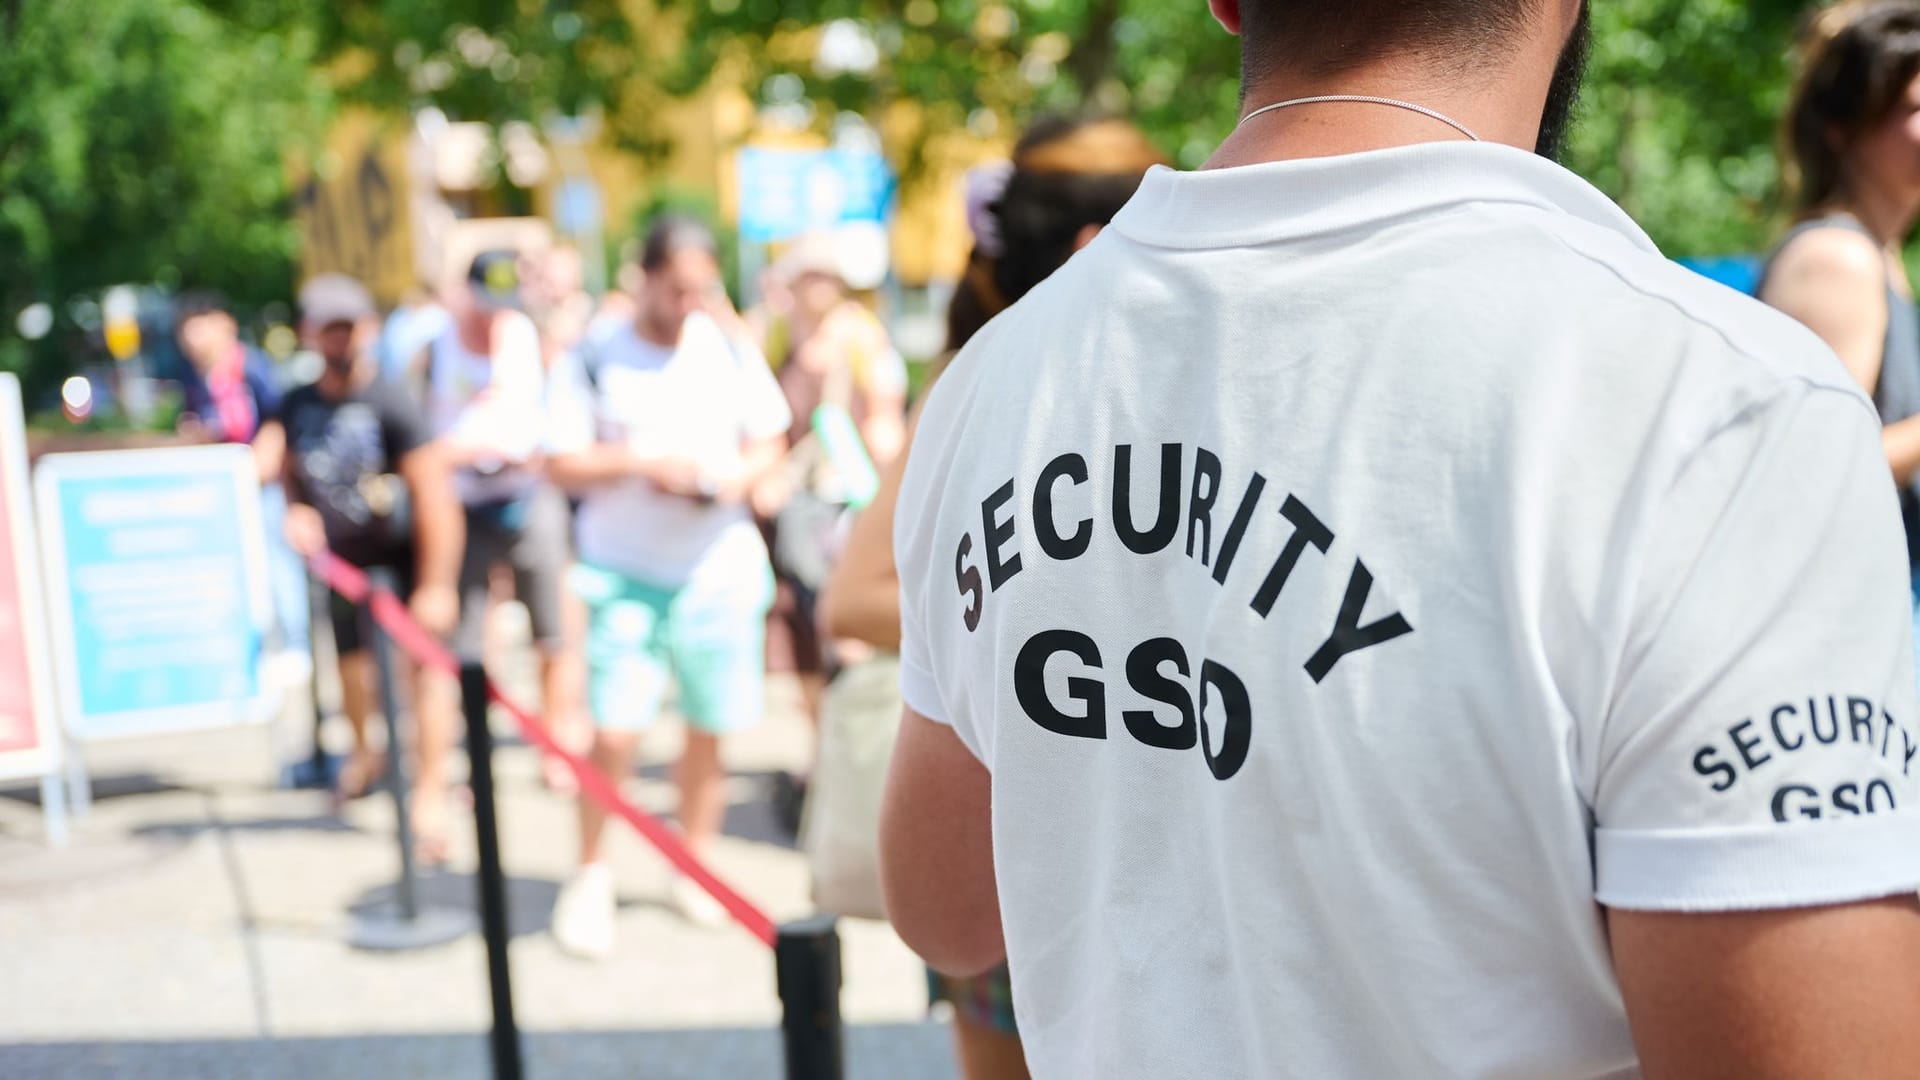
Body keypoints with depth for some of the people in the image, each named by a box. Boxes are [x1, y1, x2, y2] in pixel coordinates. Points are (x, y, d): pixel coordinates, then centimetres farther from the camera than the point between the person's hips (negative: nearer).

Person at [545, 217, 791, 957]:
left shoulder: (730, 348, 6)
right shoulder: (600, 360, -1)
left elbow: (768, 444, 10)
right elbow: (562, 465, -3)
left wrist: (736, 478, -11)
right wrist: (642, 464, -16)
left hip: (720, 567, 3)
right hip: (627, 570, -2)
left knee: (710, 729, 7)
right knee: (614, 731, -9)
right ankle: (592, 875, 10)